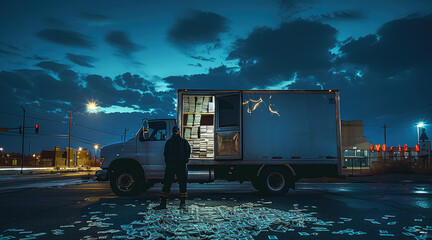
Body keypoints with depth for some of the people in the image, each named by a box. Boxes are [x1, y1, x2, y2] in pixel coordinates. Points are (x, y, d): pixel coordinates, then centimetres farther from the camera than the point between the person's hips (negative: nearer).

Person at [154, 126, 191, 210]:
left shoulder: (184, 141, 8)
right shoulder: (168, 142, 15)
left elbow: (187, 152, 5)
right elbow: (165, 153, 14)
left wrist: (183, 160, -10)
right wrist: (168, 160, -4)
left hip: (181, 165, -2)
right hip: (170, 165, 2)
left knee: (182, 184, 1)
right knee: (166, 184, 1)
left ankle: (183, 203, 10)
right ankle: (163, 204, 5)